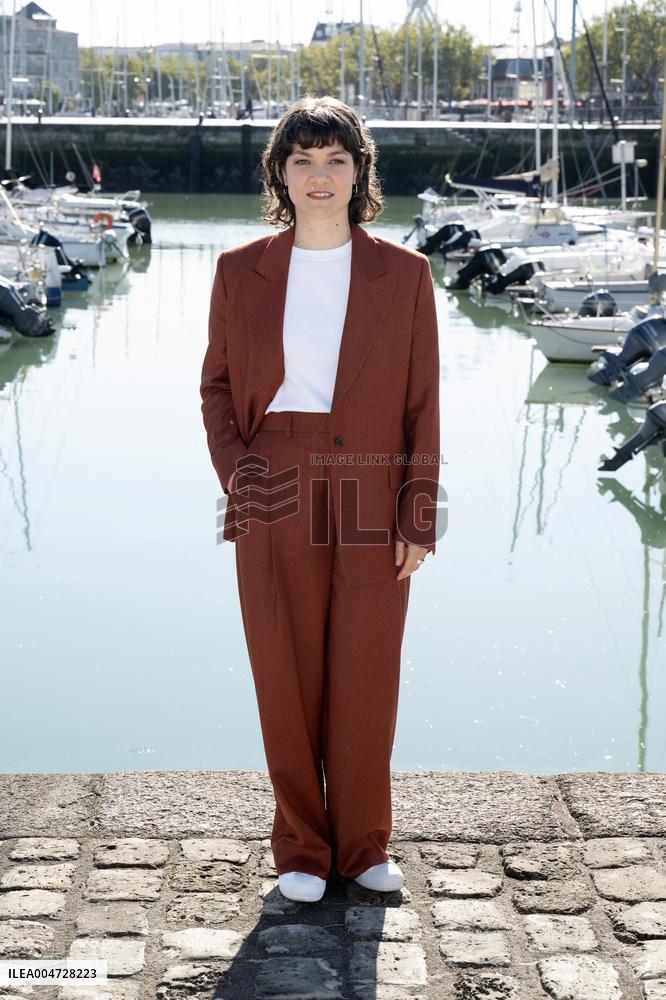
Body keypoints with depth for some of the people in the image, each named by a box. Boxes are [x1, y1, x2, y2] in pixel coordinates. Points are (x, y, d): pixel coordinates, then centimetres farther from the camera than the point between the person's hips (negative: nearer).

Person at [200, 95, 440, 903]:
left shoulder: (403, 274, 1)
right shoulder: (241, 271, 3)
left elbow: (422, 403, 2)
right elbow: (217, 385, 11)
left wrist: (419, 518, -3)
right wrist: (235, 472, -5)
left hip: (370, 503, 0)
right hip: (275, 503, 0)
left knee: (367, 679, 5)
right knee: (286, 679, 5)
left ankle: (363, 845, 23)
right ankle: (301, 849, 21)